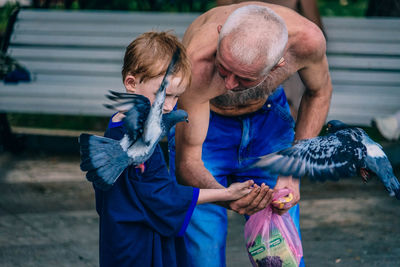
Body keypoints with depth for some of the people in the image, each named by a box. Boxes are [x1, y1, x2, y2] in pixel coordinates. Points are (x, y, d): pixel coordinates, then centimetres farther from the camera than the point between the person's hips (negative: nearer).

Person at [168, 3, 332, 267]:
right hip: (200, 116, -2)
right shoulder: (197, 65, -41)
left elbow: (319, 91, -8)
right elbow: (187, 161, -31)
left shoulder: (306, 39, -33)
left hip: (268, 115, 2)